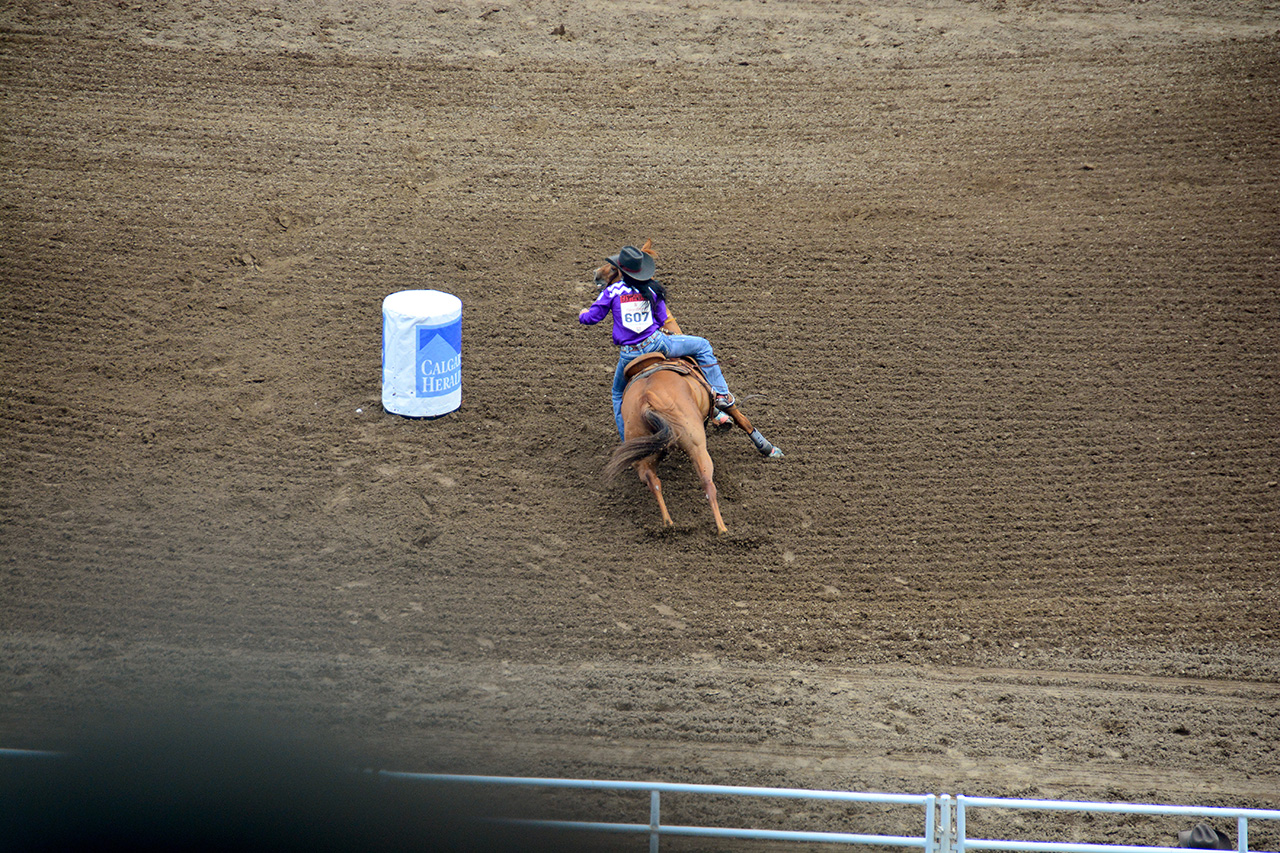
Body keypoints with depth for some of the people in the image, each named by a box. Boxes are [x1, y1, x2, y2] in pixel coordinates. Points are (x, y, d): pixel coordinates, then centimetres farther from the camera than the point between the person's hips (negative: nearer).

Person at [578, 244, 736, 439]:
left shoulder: (612, 291, -3)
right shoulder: (651, 290, 3)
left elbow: (591, 317, 2)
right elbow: (662, 320, 10)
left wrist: (583, 314, 26)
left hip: (629, 355, 0)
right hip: (655, 343, 0)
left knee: (618, 394, 27)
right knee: (702, 346, 17)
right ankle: (720, 393, 11)